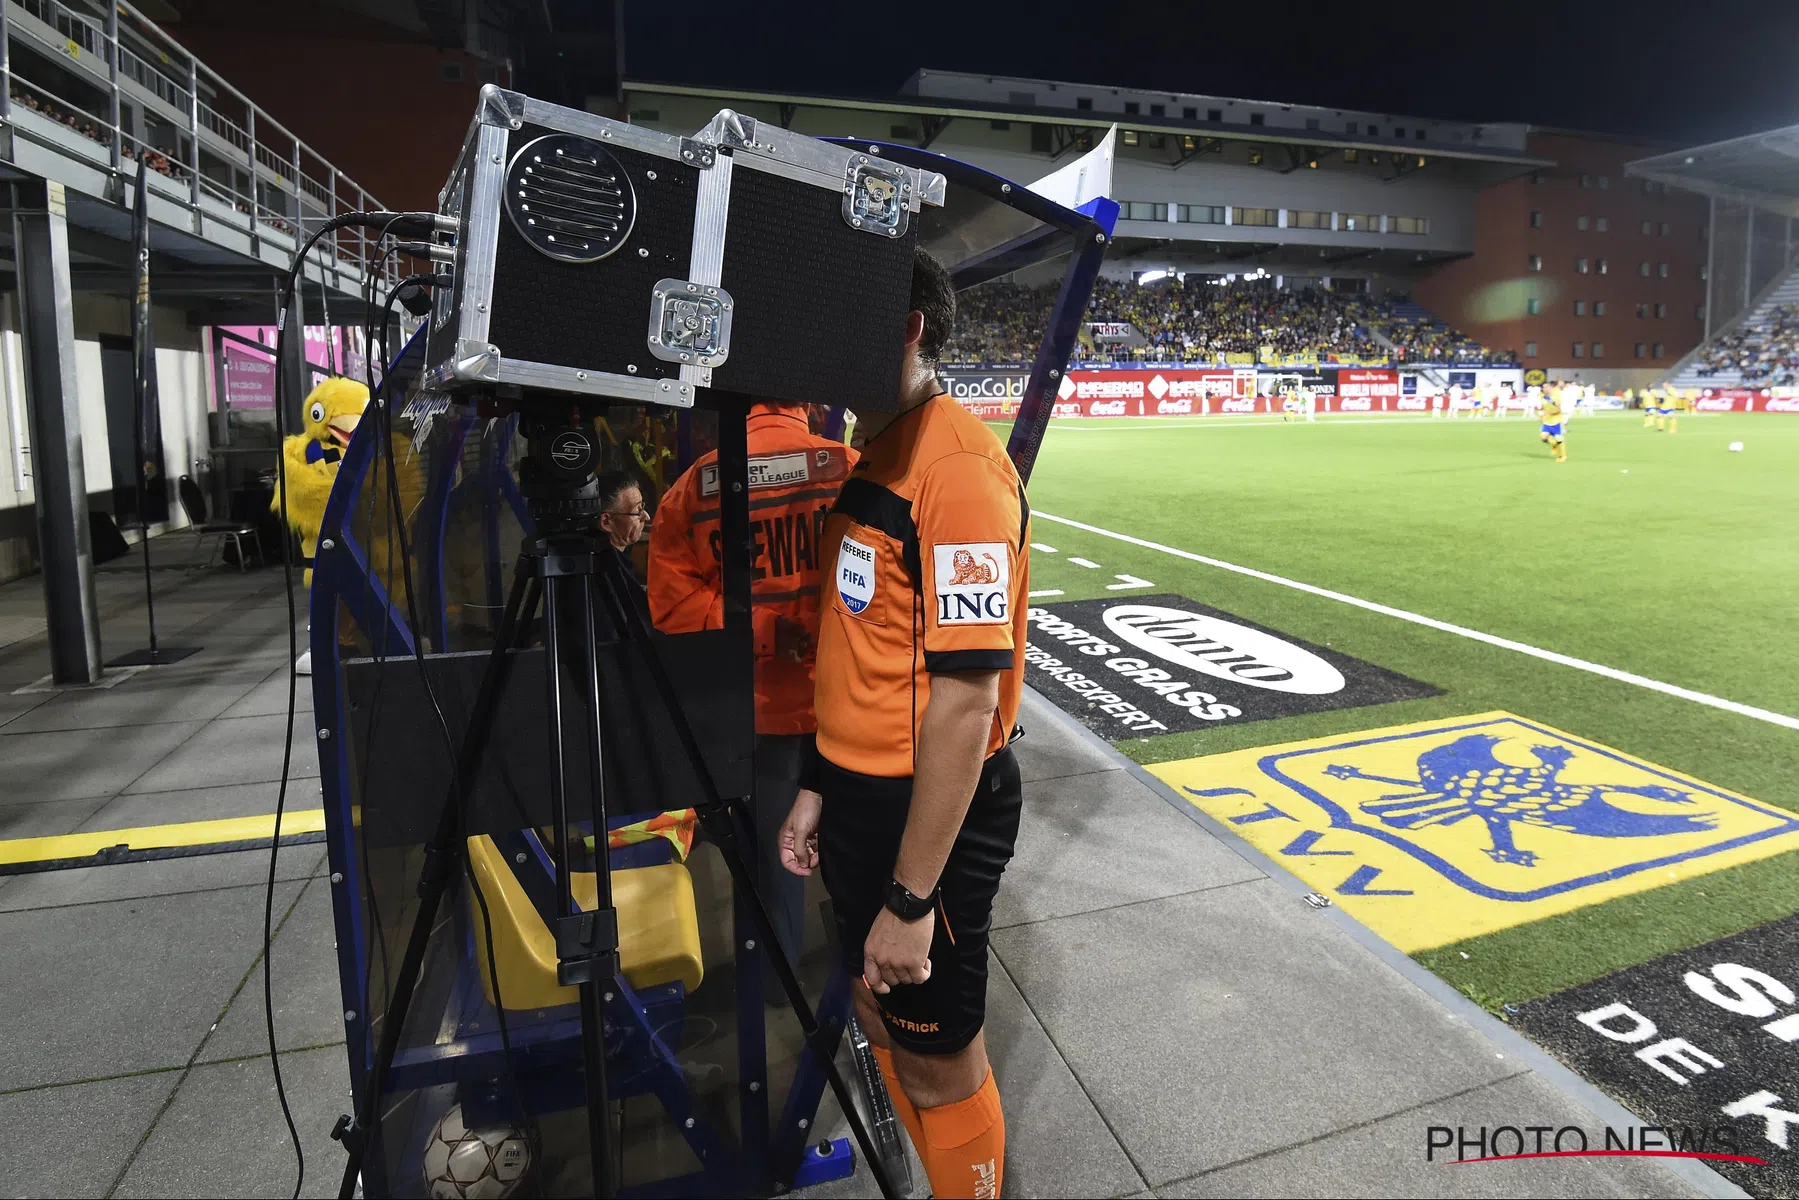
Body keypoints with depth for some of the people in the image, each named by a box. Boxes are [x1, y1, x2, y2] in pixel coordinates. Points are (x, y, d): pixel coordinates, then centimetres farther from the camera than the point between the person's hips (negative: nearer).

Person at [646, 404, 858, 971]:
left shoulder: (695, 485, -6)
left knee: (769, 838, 20)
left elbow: (673, 603, -9)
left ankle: (773, 973, 38)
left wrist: (760, 632, -10)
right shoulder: (852, 470, -12)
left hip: (757, 700, 1)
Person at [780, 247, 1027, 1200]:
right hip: (862, 794, 9)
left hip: (932, 809, -9)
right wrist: (822, 786, 15)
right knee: (880, 1017, 24)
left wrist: (912, 897, -21)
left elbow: (965, 699, -24)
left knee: (938, 1058, 10)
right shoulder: (874, 456, 9)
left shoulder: (955, 465, -20)